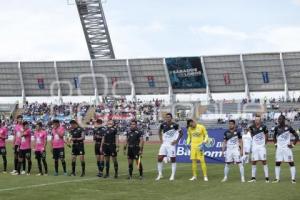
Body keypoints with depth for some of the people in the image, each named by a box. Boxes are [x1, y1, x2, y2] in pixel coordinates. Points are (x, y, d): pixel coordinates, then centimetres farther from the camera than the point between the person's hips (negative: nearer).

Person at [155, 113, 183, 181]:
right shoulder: (163, 124, -1)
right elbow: (159, 131, 19)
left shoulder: (175, 125, -12)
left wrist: (176, 140, -8)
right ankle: (160, 174, 9)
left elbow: (181, 133, -1)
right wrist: (161, 139, 8)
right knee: (159, 158, -2)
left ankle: (173, 175, 10)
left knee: (173, 159, 1)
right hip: (164, 144, 4)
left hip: (171, 144, -4)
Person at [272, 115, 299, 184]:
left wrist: (293, 144, -6)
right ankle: (277, 178, 11)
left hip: (287, 148, -4)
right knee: (277, 163, 4)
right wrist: (275, 144, 10)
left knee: (291, 163, -3)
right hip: (279, 148, 4)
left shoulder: (288, 128, -8)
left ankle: (293, 179, 0)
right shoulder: (277, 128, 4)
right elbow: (274, 137, 23)